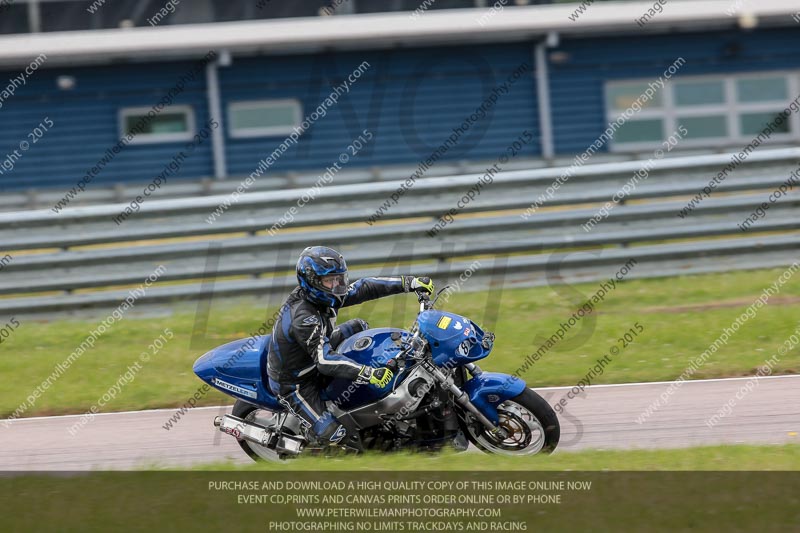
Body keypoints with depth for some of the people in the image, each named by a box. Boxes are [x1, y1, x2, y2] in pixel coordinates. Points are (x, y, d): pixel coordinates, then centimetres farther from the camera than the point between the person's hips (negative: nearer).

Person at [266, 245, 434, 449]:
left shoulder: (321, 295, -9)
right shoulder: (303, 318, -35)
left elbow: (362, 289, -2)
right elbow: (325, 361, -42)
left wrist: (409, 283, -8)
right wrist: (370, 374, -48)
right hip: (294, 384, -9)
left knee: (358, 326, 13)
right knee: (332, 435, -21)